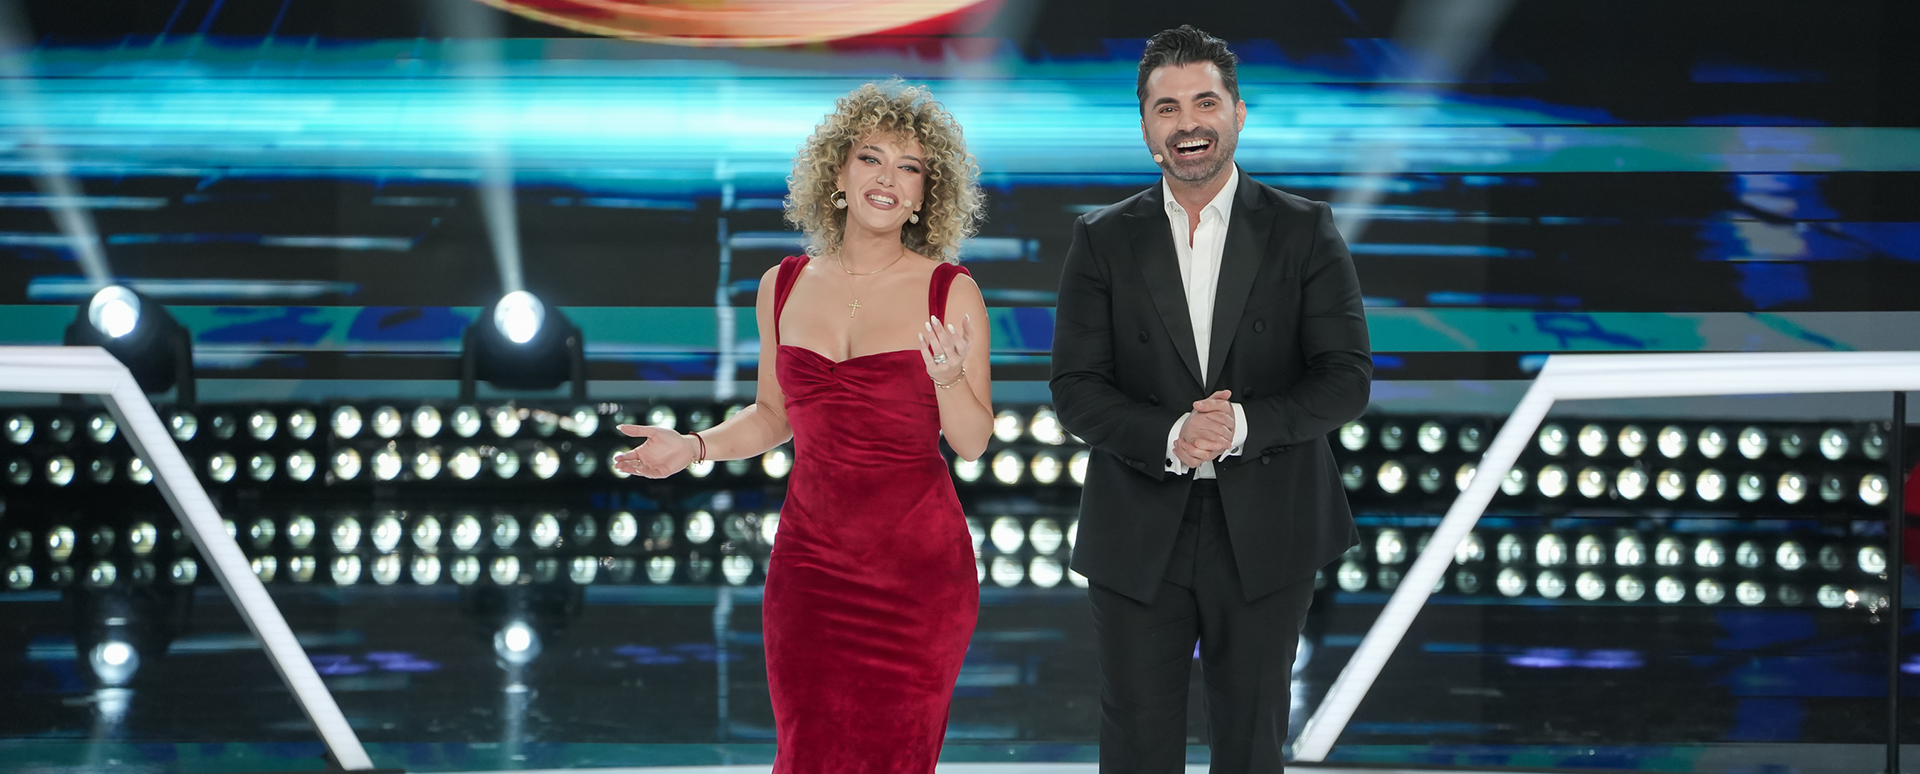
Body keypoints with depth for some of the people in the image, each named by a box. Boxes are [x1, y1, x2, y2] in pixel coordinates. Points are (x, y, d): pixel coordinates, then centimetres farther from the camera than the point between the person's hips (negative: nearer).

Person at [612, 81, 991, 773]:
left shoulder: (950, 292, -5)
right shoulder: (784, 287, 5)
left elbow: (973, 443, -3)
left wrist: (947, 376, -21)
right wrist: (695, 447, 1)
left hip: (916, 568, -2)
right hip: (810, 559, 3)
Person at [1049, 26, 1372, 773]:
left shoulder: (1304, 231, 0)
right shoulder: (1103, 240, 3)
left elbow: (1347, 377, -5)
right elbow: (1076, 388, -3)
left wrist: (1243, 425, -20)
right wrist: (1168, 438, -20)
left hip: (1265, 536, 0)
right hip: (1138, 537, 0)